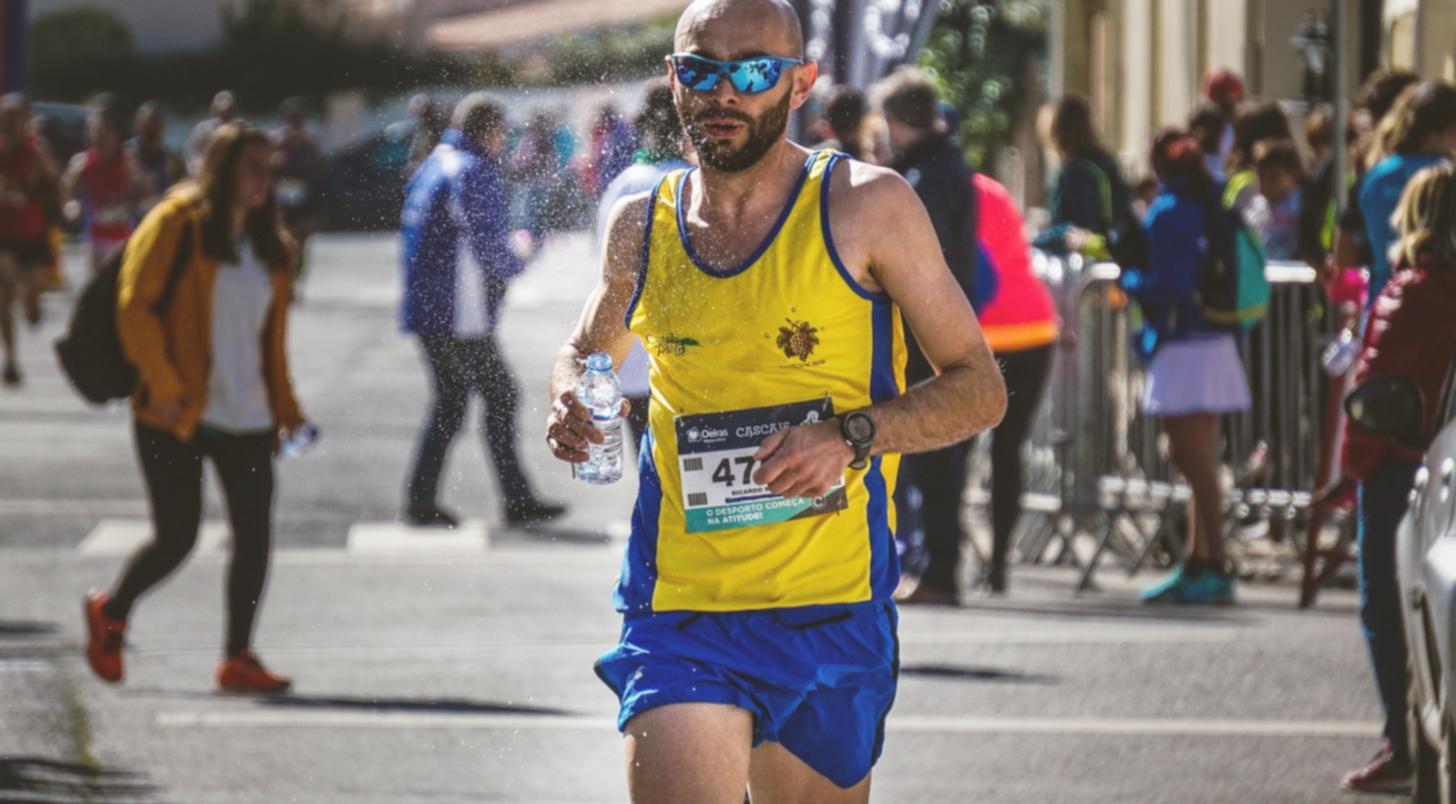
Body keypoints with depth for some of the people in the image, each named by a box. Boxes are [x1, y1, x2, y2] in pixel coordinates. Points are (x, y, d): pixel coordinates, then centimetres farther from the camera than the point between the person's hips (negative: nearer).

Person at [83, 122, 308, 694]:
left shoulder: (269, 245, 14)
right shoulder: (176, 224, -6)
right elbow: (135, 308, -10)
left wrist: (284, 409, 12)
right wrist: (163, 385, -16)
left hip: (246, 417, 6)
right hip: (176, 414, -6)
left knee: (255, 535, -4)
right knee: (176, 537, -3)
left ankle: (238, 657, 5)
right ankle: (110, 613, 24)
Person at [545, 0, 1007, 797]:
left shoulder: (866, 209, -4)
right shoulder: (640, 226, 6)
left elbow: (978, 388, -1)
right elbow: (586, 350, 26)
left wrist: (854, 434, -18)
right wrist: (572, 403, 2)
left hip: (831, 614, -1)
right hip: (679, 608, 1)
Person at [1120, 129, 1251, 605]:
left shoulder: (1168, 213, -13)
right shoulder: (1210, 206, 11)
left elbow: (1166, 287, -19)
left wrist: (1126, 279, -2)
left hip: (1182, 348, -9)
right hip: (1213, 345, 9)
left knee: (1196, 462, -7)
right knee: (1196, 462, 14)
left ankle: (1215, 568, -8)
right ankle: (1197, 564, 20)